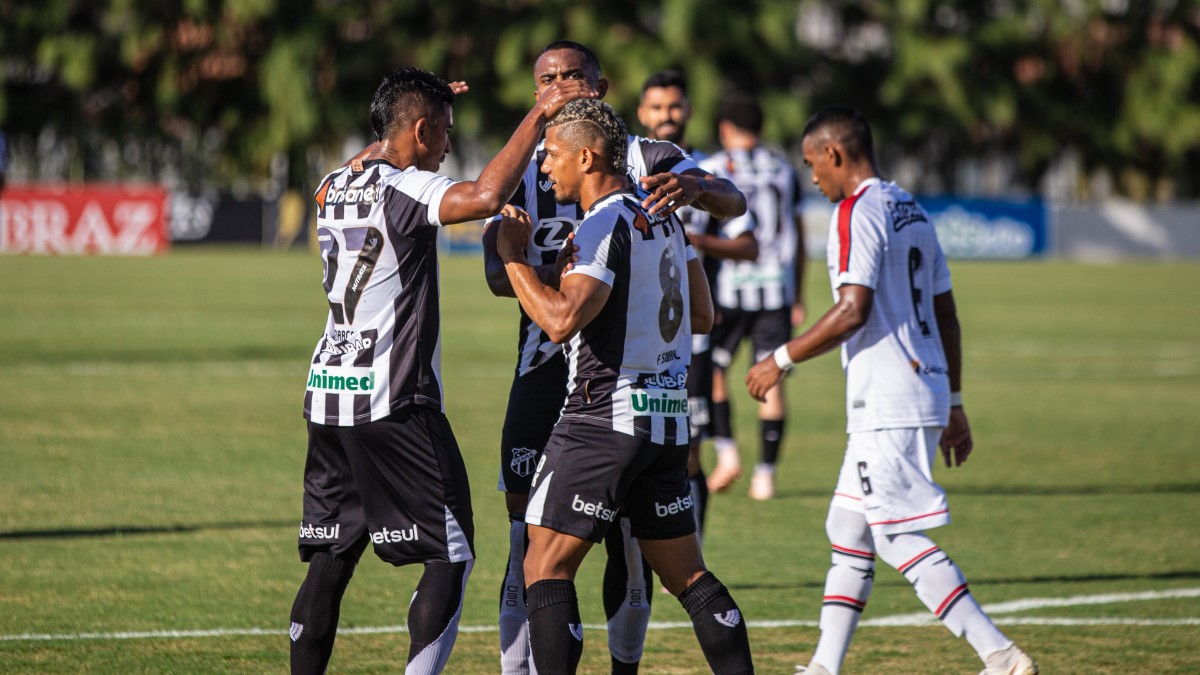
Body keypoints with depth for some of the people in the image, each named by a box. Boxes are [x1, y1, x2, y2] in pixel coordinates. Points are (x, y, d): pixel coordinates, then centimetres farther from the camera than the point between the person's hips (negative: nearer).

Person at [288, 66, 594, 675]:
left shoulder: (332, 187, 11)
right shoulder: (404, 189, -13)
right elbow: (485, 195, -31)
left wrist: (419, 106, 42)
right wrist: (537, 115, -21)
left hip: (328, 394, 8)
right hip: (394, 402, -8)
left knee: (330, 561, 11)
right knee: (451, 557, -2)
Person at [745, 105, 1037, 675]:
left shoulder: (855, 213, -11)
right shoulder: (912, 212, 17)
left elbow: (852, 312, -20)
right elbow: (946, 316, 19)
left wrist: (781, 359, -10)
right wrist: (953, 405, 24)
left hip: (887, 405, -10)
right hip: (925, 392, 10)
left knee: (900, 541, -9)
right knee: (847, 532, 14)